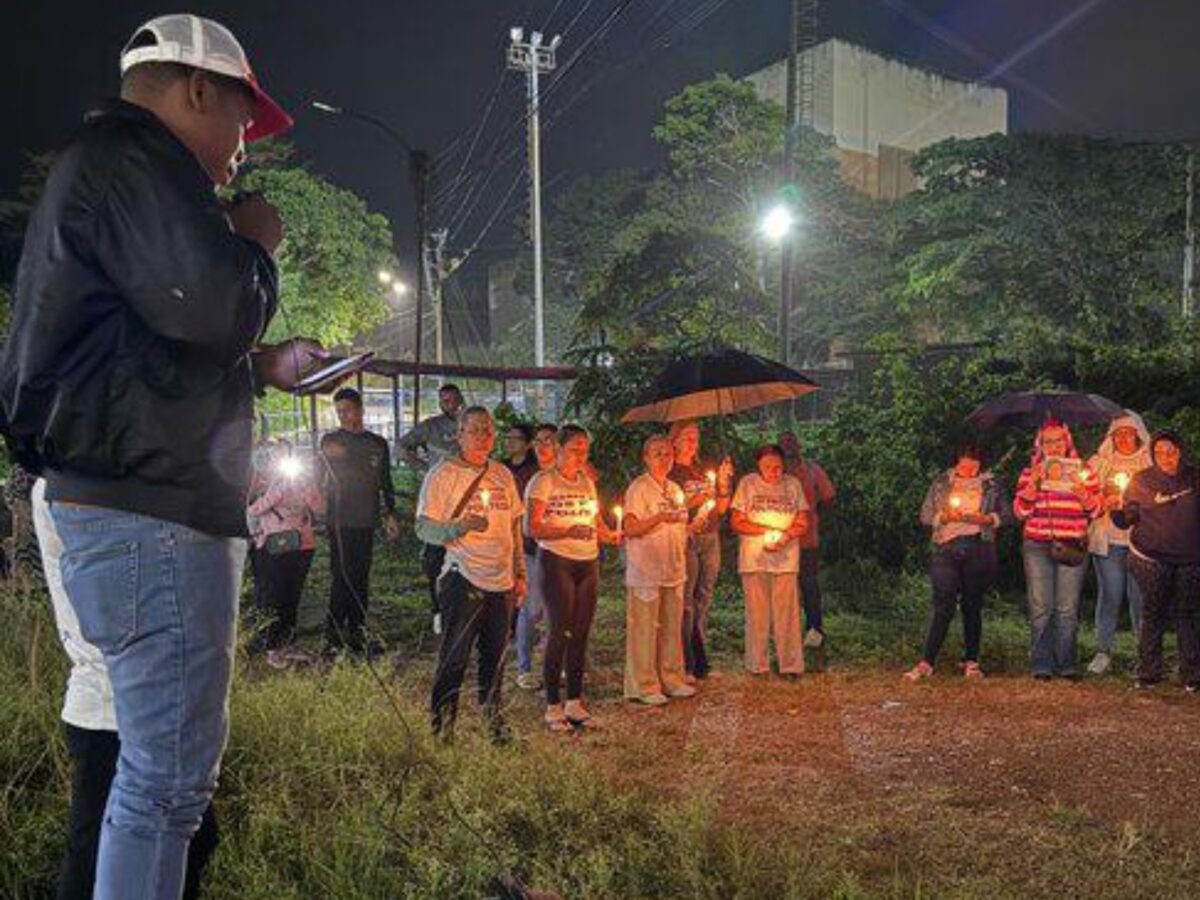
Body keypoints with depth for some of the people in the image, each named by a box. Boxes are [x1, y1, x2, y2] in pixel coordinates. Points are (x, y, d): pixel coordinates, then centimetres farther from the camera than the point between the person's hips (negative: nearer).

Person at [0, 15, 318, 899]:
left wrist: (267, 367, 21)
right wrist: (256, 243, -2)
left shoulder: (96, 164, 25)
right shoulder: (133, 154, -9)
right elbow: (212, 307, -22)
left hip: (128, 502, 11)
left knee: (164, 760, 18)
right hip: (152, 514, -11)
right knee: (171, 771, -6)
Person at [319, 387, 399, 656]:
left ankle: (356, 634, 12)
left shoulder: (378, 444, 14)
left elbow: (385, 482, 19)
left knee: (360, 579, 6)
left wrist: (389, 514, 13)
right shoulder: (330, 441, 6)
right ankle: (333, 637, -7)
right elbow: (322, 478, 0)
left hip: (366, 521, 4)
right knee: (341, 578, -10)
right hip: (339, 521, -3)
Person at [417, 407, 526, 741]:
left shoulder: (503, 475, 13)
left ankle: (491, 715, 30)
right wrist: (459, 528, -28)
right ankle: (442, 723, 11)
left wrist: (520, 573, 17)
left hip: (502, 581, 6)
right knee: (454, 657, -1)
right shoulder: (442, 473, -6)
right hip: (463, 579, -6)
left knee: (495, 654, 14)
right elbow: (424, 528, -11)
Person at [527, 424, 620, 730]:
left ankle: (575, 702, 14)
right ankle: (553, 707, 2)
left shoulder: (587, 482, 15)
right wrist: (568, 532, -24)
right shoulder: (543, 481, -5)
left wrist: (609, 534, -4)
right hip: (557, 561, -6)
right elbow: (533, 528, -12)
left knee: (581, 635, 6)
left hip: (588, 563, 6)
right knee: (561, 633, -6)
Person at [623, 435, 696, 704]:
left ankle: (671, 679, 21)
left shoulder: (675, 489, 15)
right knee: (644, 629, -2)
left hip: (673, 570, 7)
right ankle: (643, 686, 5)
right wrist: (660, 517, -26)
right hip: (646, 571, -7)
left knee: (672, 627, 11)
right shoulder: (638, 488, -8)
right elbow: (630, 529, -16)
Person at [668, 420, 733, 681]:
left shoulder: (705, 470, 16)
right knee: (685, 604, -7)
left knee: (703, 602, 10)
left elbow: (721, 509, 14)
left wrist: (724, 484, -1)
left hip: (710, 539, 6)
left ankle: (700, 662, 17)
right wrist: (693, 502, -20)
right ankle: (685, 667, -3)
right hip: (686, 540, -6)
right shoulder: (670, 473, -2)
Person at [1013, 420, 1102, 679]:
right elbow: (1020, 511, 6)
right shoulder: (1029, 473, 13)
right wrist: (1033, 485, -8)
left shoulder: (1083, 471, 12)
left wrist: (1081, 491, -10)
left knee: (1067, 609, -4)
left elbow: (1095, 510, 10)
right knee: (1040, 607, -4)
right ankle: (1041, 665, 0)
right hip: (1037, 546, 0)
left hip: (1072, 547, 0)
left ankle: (1065, 664, 4)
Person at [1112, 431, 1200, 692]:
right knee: (1153, 614, 1)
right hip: (1152, 559, -1)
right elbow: (1126, 519, -2)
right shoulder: (1142, 481, -1)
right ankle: (1148, 673, 9)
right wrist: (1116, 509, -22)